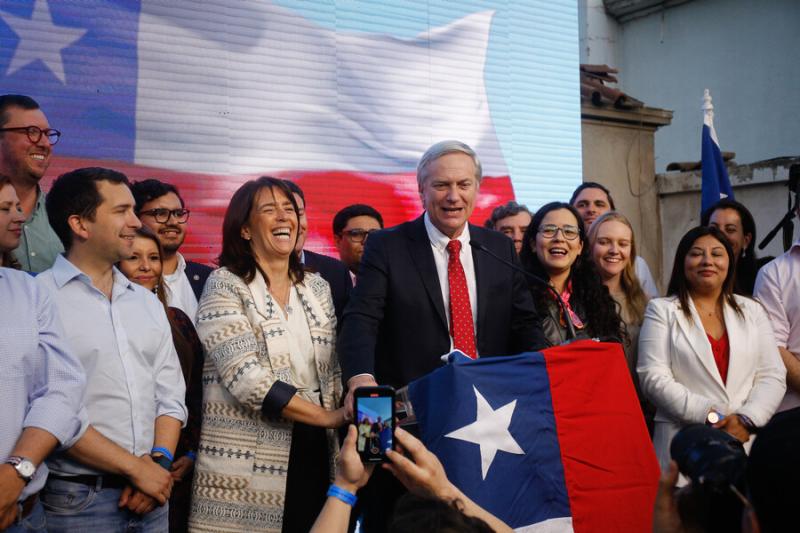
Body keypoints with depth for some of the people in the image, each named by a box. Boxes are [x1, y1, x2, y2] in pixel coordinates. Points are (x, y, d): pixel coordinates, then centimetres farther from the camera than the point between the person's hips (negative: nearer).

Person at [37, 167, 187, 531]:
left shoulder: (147, 302, 11)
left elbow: (170, 395, 10)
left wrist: (159, 461, -6)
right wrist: (135, 466, -14)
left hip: (151, 494, 6)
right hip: (77, 500, -5)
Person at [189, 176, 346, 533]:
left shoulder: (317, 288, 10)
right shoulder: (224, 286, -7)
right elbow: (247, 379, -16)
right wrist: (328, 417, -15)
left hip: (315, 451, 5)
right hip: (247, 466, -5)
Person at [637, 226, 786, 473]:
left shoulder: (752, 311, 14)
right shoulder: (662, 310, 5)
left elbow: (773, 376, 8)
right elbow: (654, 378, -6)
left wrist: (747, 419, -9)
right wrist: (709, 416, -13)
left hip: (746, 441, 3)